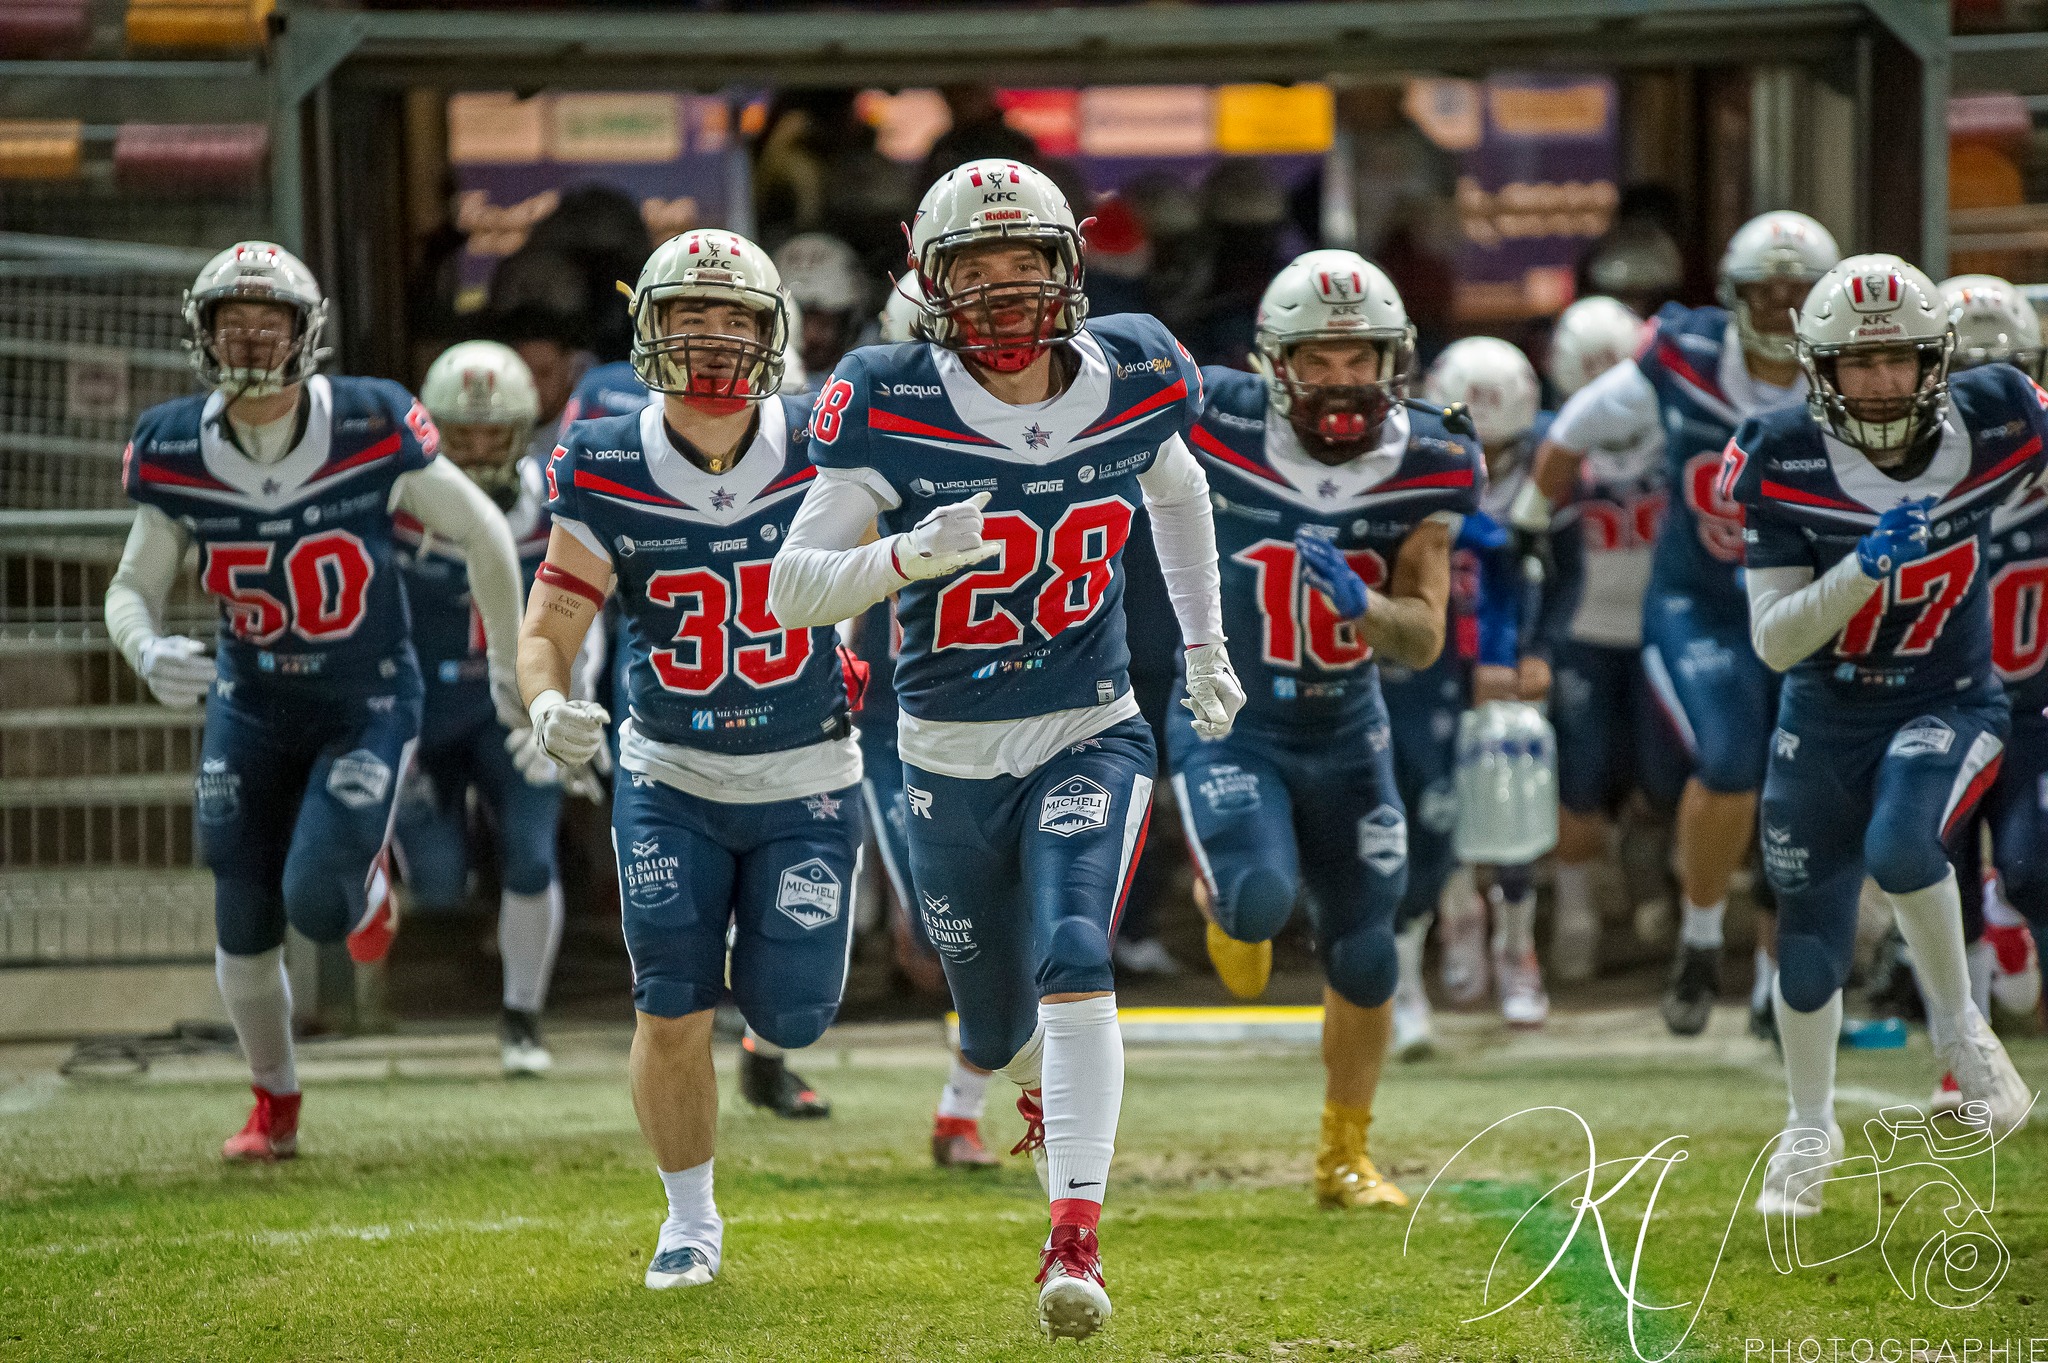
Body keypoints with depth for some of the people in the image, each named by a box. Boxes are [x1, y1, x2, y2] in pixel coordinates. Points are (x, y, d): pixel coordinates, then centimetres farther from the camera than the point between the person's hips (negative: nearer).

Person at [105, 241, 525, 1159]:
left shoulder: (372, 430, -20)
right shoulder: (175, 453, -11)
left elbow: (484, 537, -6)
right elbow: (131, 588, -1)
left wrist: (510, 669, 3)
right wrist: (147, 651, -25)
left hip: (368, 705, -3)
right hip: (250, 710, 3)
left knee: (318, 903, -18)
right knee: (244, 929, 5)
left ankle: (366, 878, 20)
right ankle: (274, 1107, 28)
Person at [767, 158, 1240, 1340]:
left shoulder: (1131, 382, -8)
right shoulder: (895, 410, -16)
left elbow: (1176, 487, 17)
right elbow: (790, 590, -17)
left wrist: (1206, 642, 19)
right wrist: (905, 557, -34)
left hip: (1089, 739, 0)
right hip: (952, 759, 0)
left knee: (1073, 962, -25)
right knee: (998, 1035, 15)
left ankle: (1077, 1237, -25)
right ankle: (1046, 1087, 53)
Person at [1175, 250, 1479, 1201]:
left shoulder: (1427, 468, -13)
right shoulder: (1219, 426, -20)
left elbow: (1423, 642, -15)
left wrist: (1358, 600, -31)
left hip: (1345, 729, 3)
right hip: (1227, 722, -3)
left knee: (1363, 952, 9)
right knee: (1260, 901, -26)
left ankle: (1345, 1156, 29)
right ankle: (1225, 900, 13)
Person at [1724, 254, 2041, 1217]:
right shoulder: (1783, 462, -17)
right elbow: (1773, 641, -17)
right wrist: (1865, 568, -31)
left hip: (1950, 705, -1)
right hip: (1825, 717, 1)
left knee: (1900, 848, -31)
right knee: (1809, 936, 9)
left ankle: (1958, 1025, -6)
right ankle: (1810, 1131, 32)